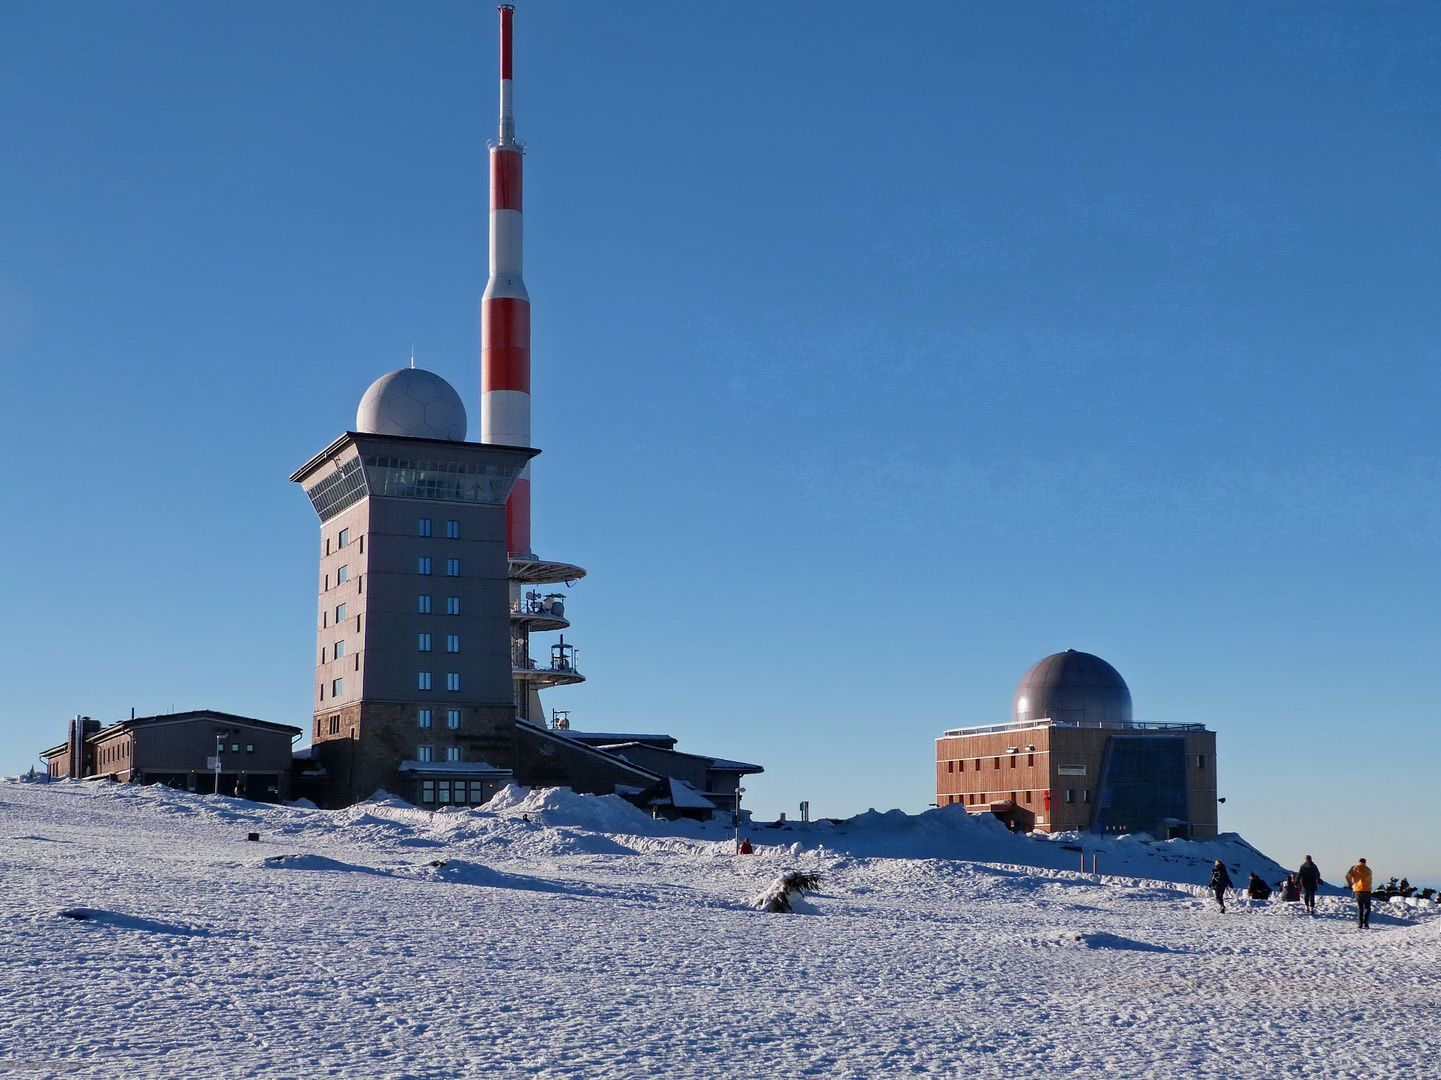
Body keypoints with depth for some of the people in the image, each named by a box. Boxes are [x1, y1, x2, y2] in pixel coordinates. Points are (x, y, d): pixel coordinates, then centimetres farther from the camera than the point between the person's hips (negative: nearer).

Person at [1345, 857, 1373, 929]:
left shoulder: (1355, 868, 3)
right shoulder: (1368, 869, 8)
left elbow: (1348, 876, -9)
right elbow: (1370, 880, 14)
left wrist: (1351, 883, 6)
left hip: (1357, 890, 1)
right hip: (1367, 890, -1)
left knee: (1359, 908, 10)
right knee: (1367, 907, 5)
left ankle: (1359, 924, 5)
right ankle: (1365, 922, -14)